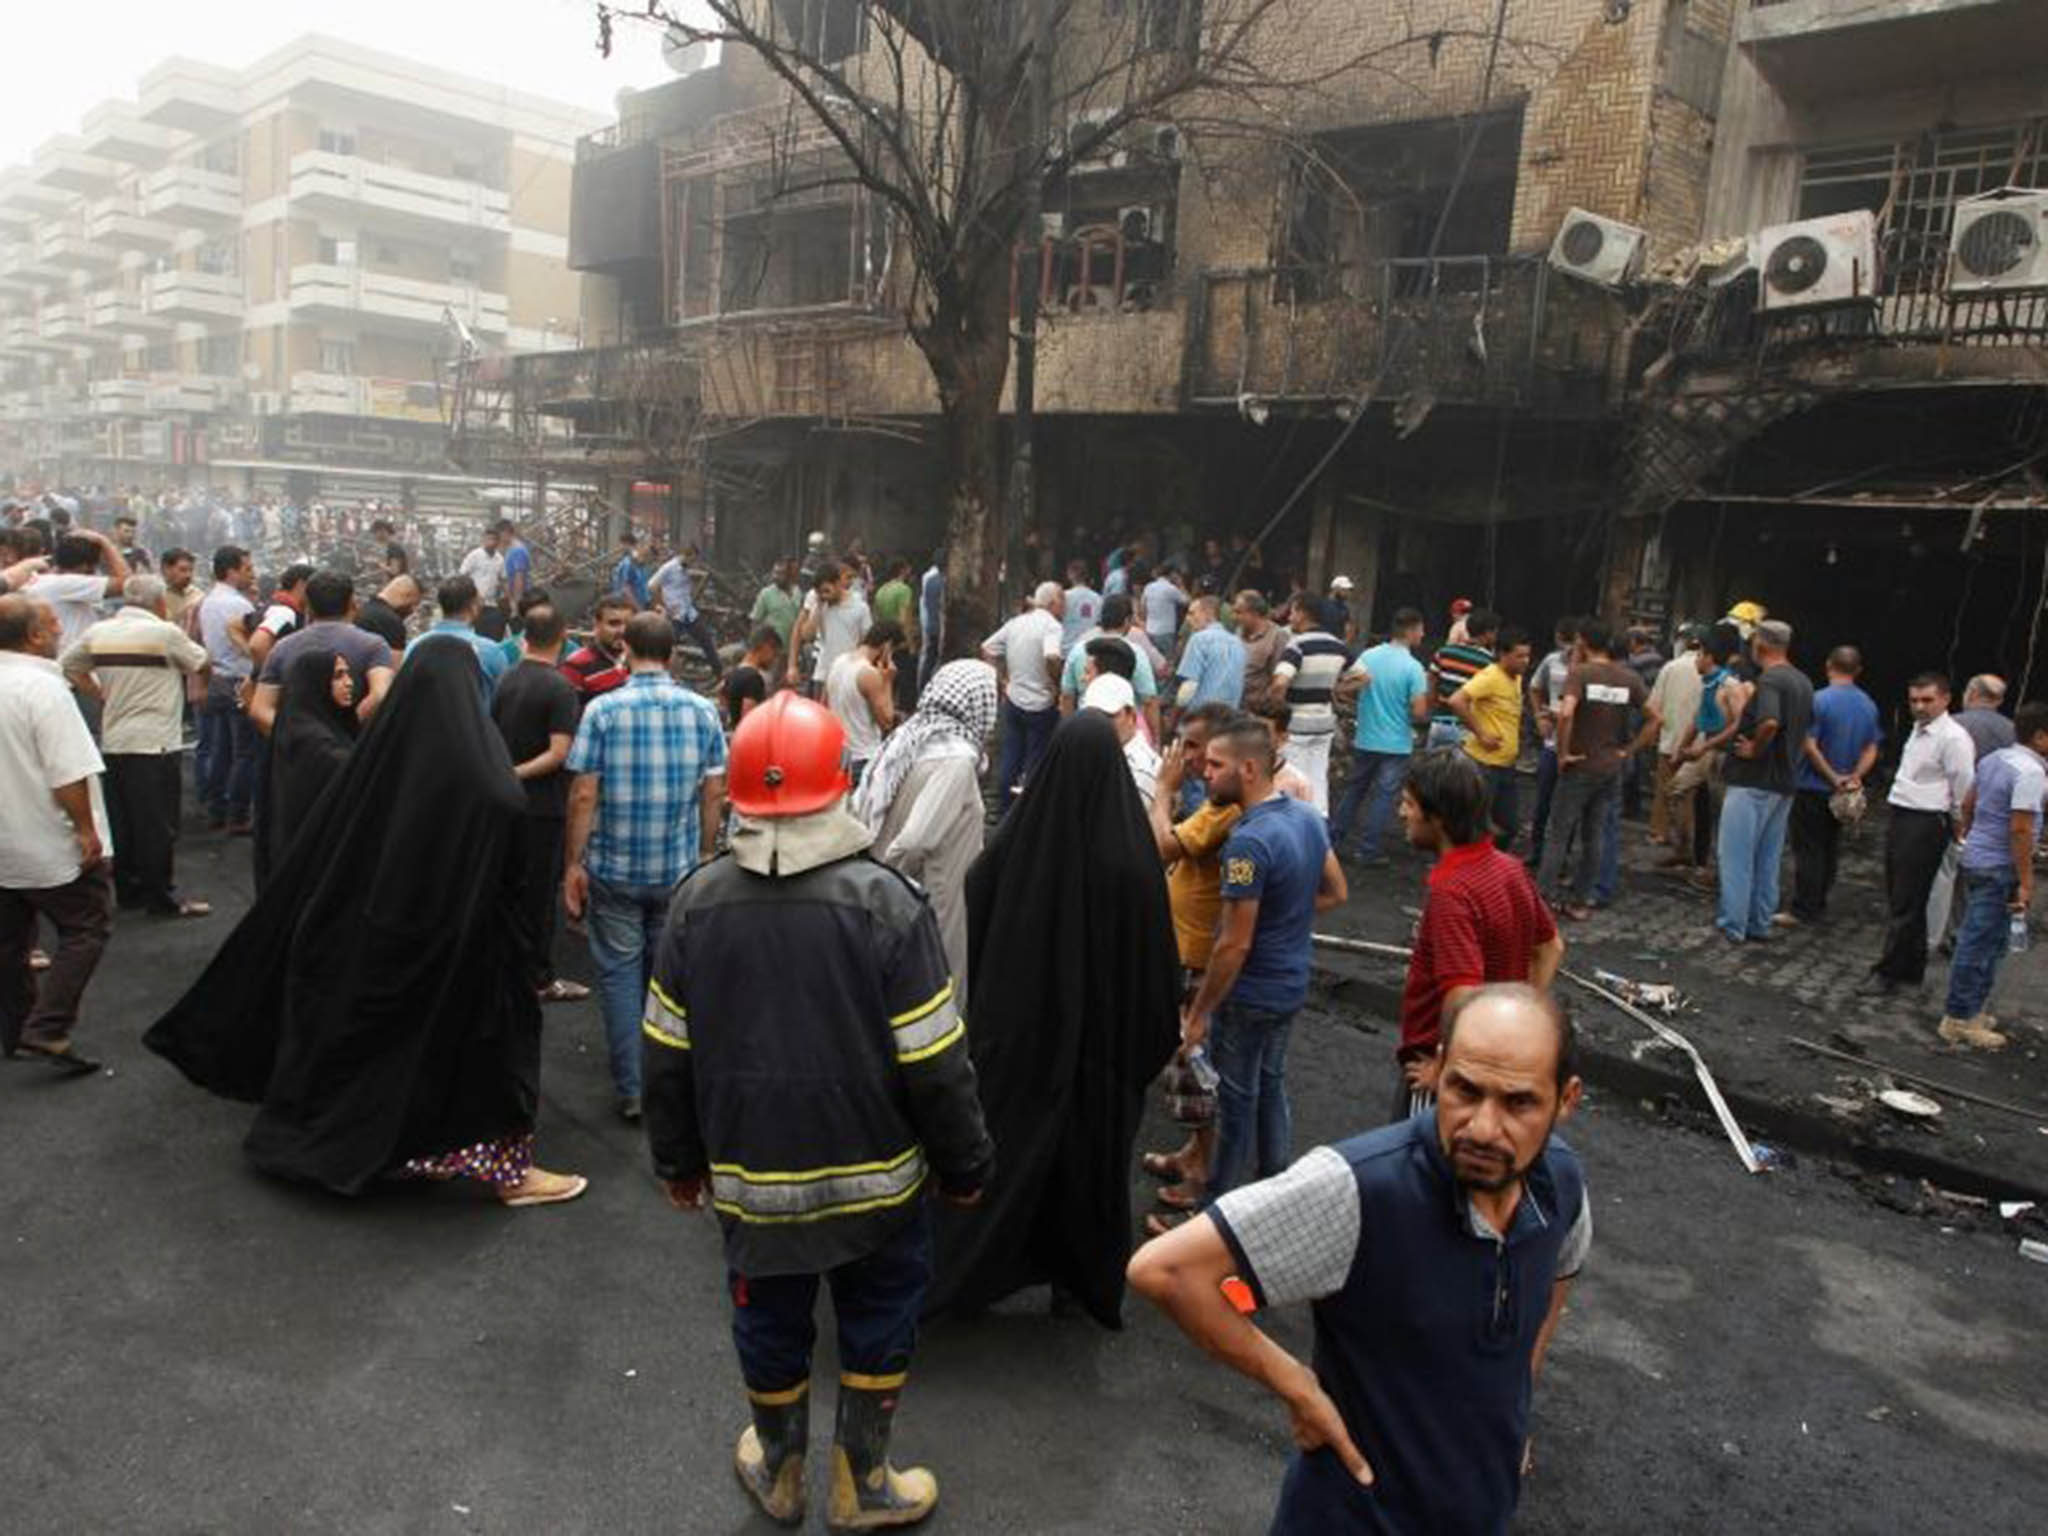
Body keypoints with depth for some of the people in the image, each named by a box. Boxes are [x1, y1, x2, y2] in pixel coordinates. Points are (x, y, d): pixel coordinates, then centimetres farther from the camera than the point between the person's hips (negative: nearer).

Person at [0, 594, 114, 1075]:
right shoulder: (42, 687, -20)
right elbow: (68, 774, -24)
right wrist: (86, 829, -16)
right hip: (49, 844, -8)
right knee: (86, 929, 2)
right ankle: (47, 1030, -7)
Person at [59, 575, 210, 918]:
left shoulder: (97, 632, 7)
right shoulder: (165, 633, -12)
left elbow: (68, 666, 19)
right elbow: (200, 664, 1)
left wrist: (101, 693, 18)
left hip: (112, 741, 7)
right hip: (154, 742, -7)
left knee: (121, 821, 14)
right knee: (157, 823, -1)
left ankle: (127, 889, 23)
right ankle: (161, 896, 4)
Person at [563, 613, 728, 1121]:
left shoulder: (603, 709, -9)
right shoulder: (702, 710, -3)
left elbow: (583, 795, -11)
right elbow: (714, 792, 0)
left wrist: (573, 863, -2)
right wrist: (706, 855, 11)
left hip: (615, 868, -2)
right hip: (680, 868, 2)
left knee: (620, 973, 9)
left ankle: (630, 1091, 12)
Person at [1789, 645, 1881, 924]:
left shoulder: (1820, 700, -15)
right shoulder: (1869, 705, 6)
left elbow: (1809, 745, -18)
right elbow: (1871, 749, 5)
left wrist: (1833, 777, -11)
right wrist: (1855, 776, -6)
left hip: (1813, 788, -6)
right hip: (1842, 793, 6)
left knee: (1808, 850, -2)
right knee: (1830, 848, 14)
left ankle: (1804, 910, 0)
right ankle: (1819, 906, 22)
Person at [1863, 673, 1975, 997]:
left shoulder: (1953, 738, -14)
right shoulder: (1917, 731, 14)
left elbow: (1963, 791, -12)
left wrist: (1959, 829, -2)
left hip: (1925, 825, -9)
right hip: (1900, 819, 9)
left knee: (1907, 905, -3)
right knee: (1899, 900, 15)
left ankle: (1888, 973, 3)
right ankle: (1911, 969, 27)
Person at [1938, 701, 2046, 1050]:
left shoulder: (1994, 759, 8)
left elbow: (1968, 805, 17)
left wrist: (1969, 835, 31)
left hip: (1976, 859, 9)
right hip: (1999, 867, -9)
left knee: (1978, 941, 17)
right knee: (1980, 944, -2)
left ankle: (1969, 1011, 27)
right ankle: (1960, 1020, 5)